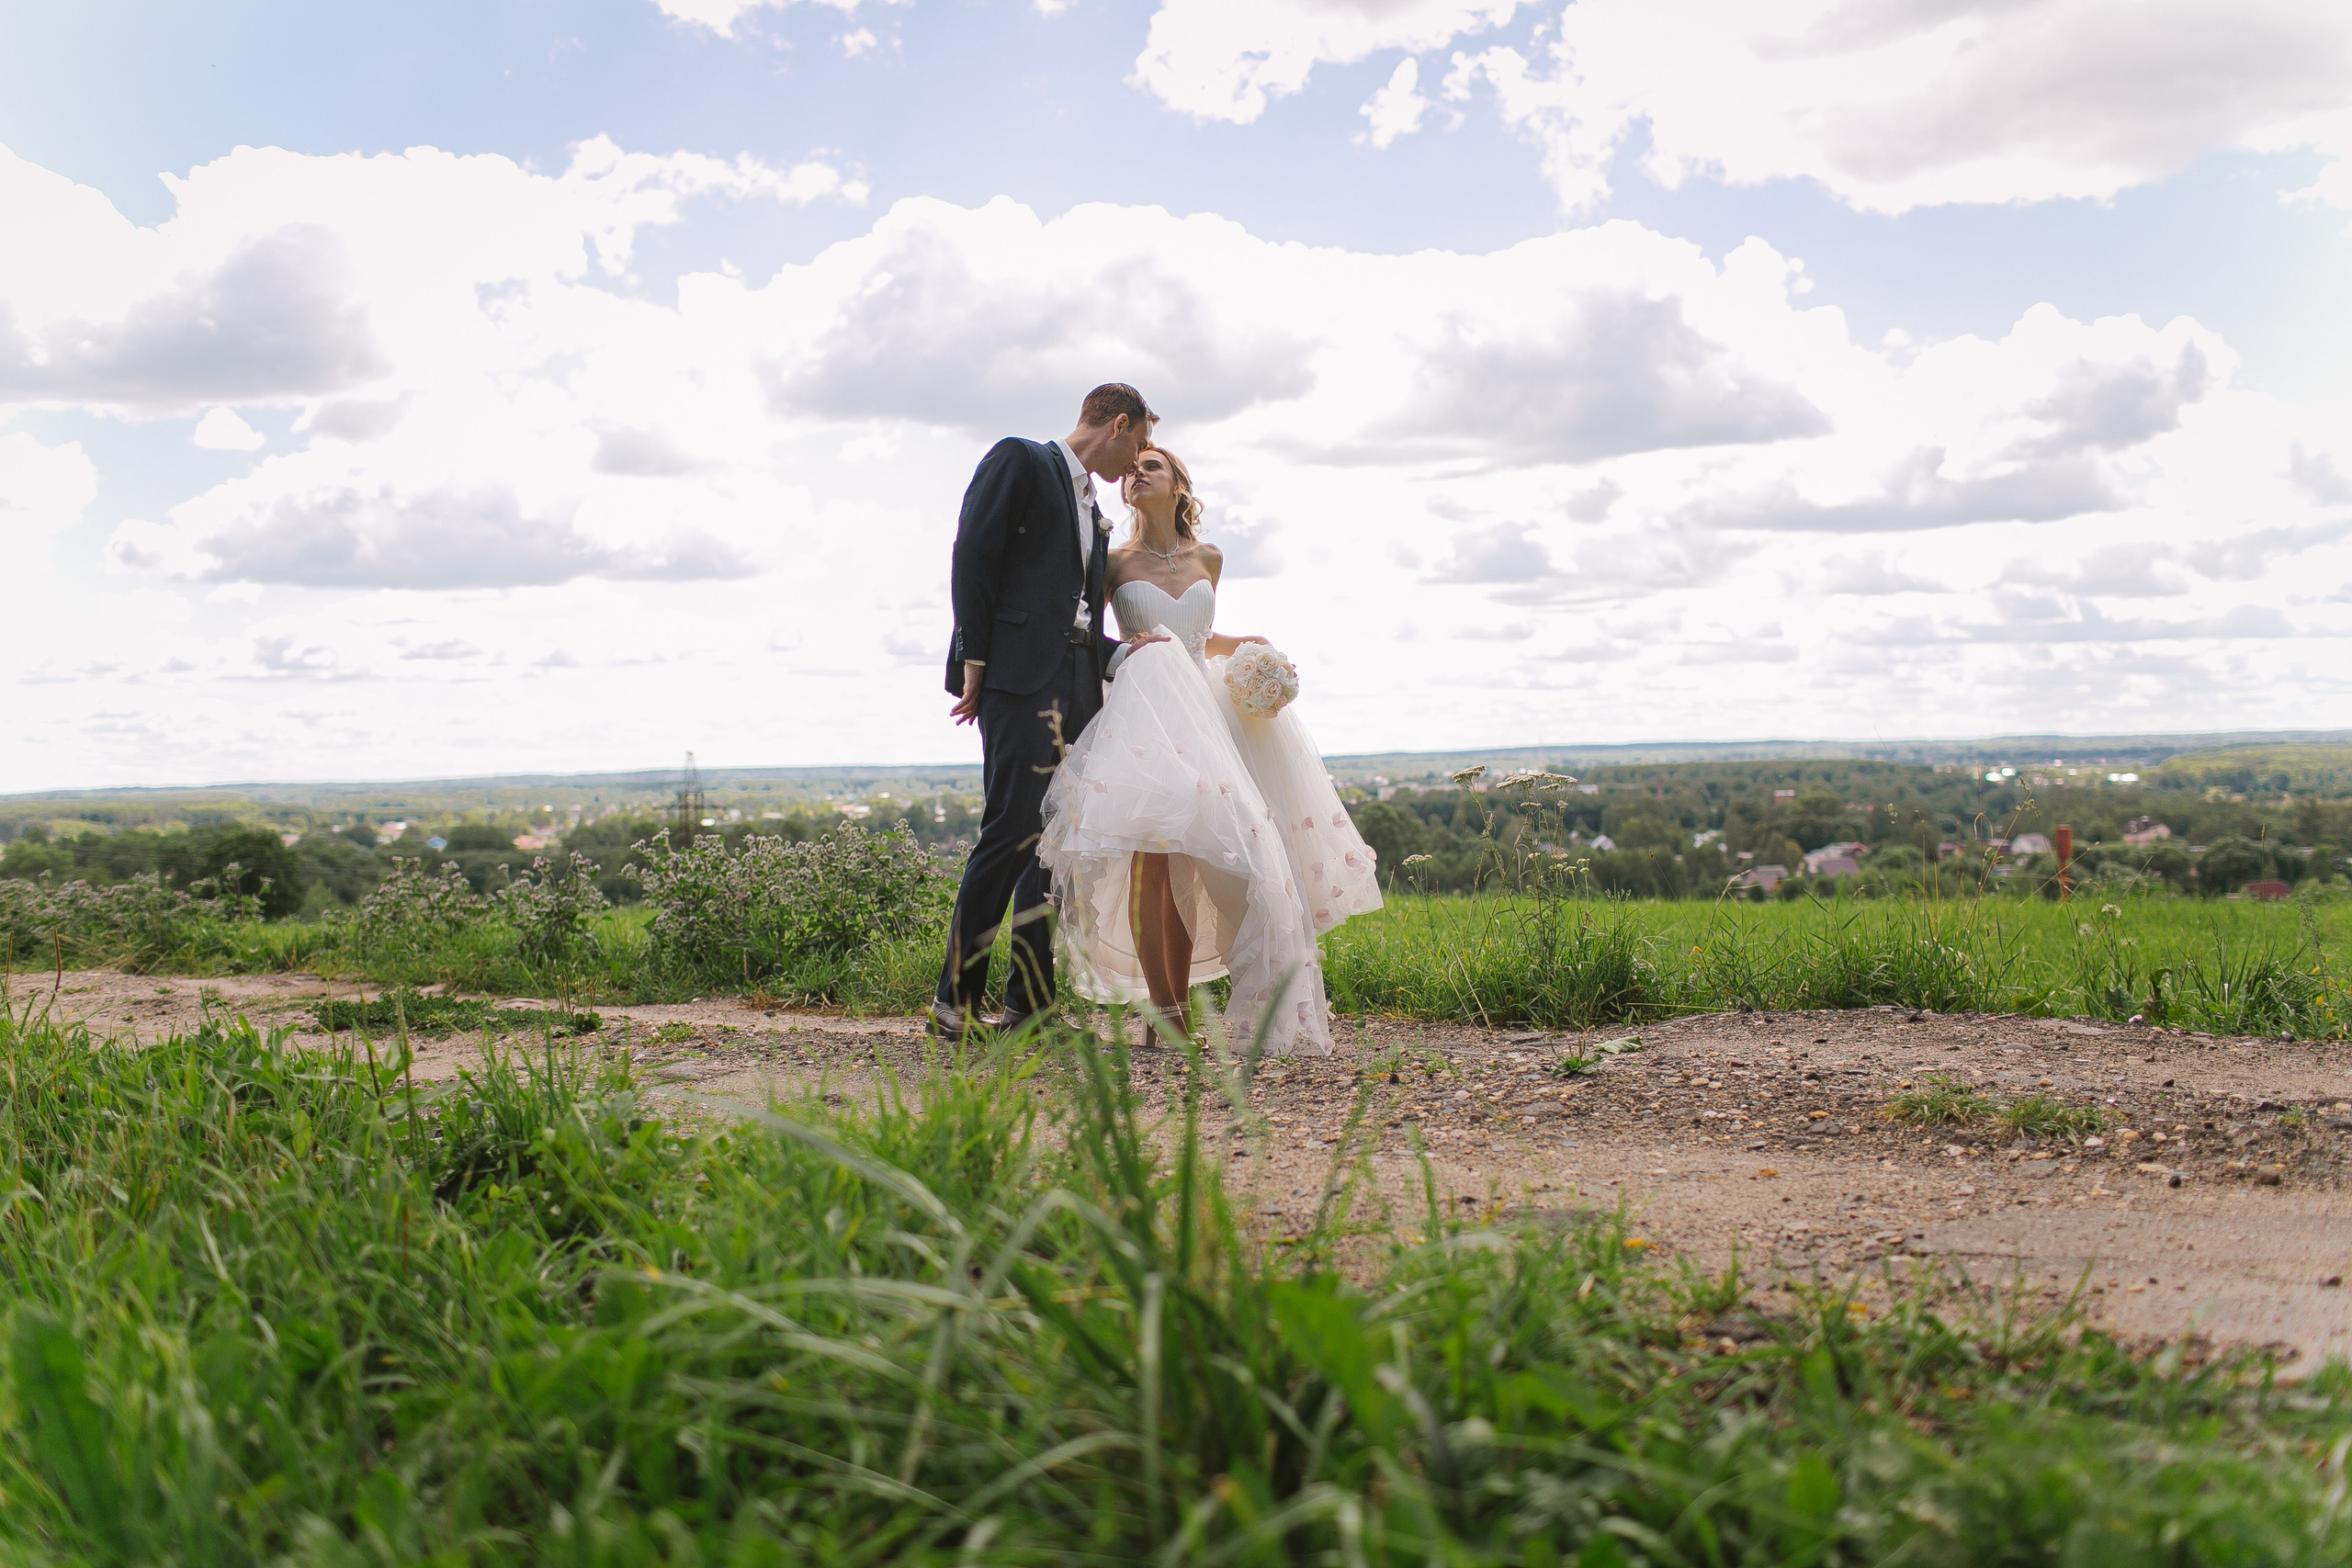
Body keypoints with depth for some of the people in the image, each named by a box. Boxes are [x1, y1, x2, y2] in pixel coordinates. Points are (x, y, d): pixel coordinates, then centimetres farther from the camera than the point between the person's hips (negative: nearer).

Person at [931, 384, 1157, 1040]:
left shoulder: (1093, 512, 27)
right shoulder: (1019, 460, 4)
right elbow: (973, 556, -6)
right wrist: (973, 660, -12)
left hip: (1077, 683, 8)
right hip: (1020, 672, -8)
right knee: (1013, 831, -14)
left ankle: (1029, 1004, 7)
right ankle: (956, 997, -6)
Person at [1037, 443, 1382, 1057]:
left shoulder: (1208, 559, 15)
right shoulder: (1115, 562, 6)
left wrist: (1245, 645, 12)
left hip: (1202, 712, 3)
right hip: (1142, 711, -3)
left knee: (1186, 867, -1)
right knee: (1149, 861, -16)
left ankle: (1180, 1011, 3)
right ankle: (1164, 1012, -13)